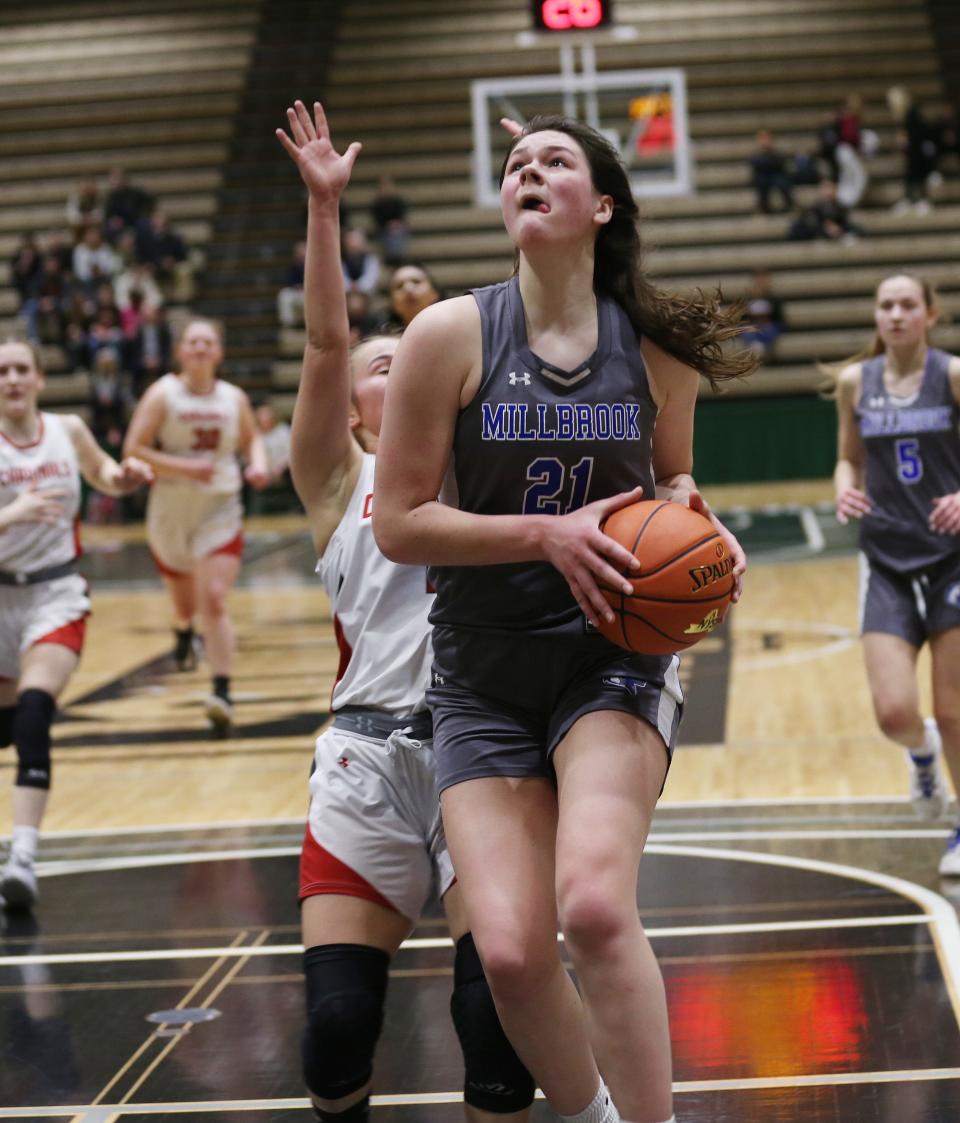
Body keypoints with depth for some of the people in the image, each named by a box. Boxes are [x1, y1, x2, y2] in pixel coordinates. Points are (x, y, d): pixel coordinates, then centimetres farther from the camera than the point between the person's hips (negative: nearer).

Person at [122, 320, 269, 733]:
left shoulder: (234, 398, 1)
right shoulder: (163, 394, -8)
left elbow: (251, 439, 18)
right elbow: (134, 449, -13)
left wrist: (257, 463, -4)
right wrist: (184, 467, -23)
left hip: (220, 512, 0)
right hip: (170, 512, 0)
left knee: (215, 601, -14)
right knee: (185, 602, 17)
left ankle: (222, 692, -18)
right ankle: (183, 636, 55)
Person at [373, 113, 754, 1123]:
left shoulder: (657, 346, -1)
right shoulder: (451, 333, -8)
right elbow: (396, 521, -8)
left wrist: (696, 527, -5)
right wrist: (550, 532, -18)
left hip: (613, 657, 0)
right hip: (483, 679, 0)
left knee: (595, 905, -25)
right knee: (510, 952, -10)